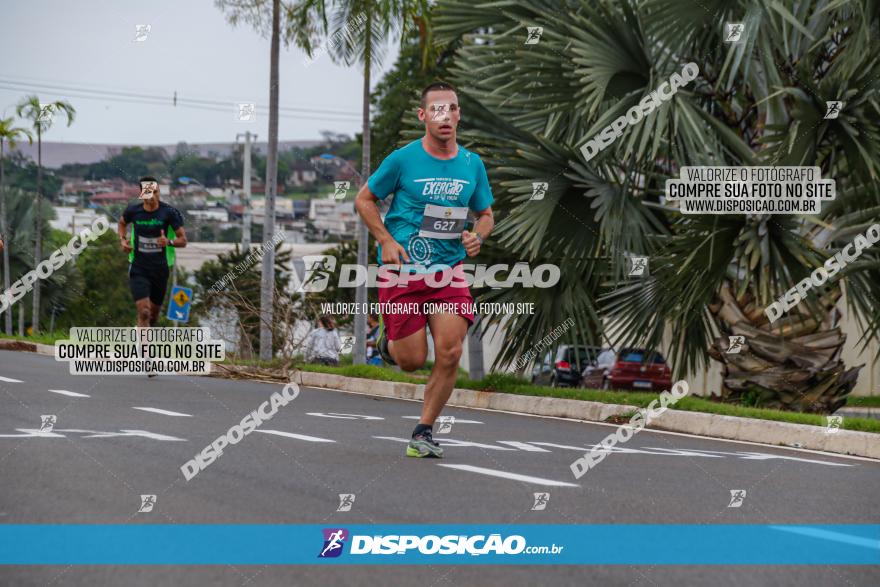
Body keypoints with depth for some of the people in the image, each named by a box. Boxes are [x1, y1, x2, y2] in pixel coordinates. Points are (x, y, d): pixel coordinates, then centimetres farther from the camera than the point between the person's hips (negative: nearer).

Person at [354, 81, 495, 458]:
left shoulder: (472, 165, 5)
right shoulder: (403, 159, -7)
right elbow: (364, 200, 3)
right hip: (402, 271, -3)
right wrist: (387, 241, -10)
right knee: (413, 361, -3)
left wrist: (477, 236, -5)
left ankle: (424, 431, 5)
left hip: (448, 271, 3)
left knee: (450, 352, -12)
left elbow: (486, 214, 18)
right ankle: (388, 341, 35)